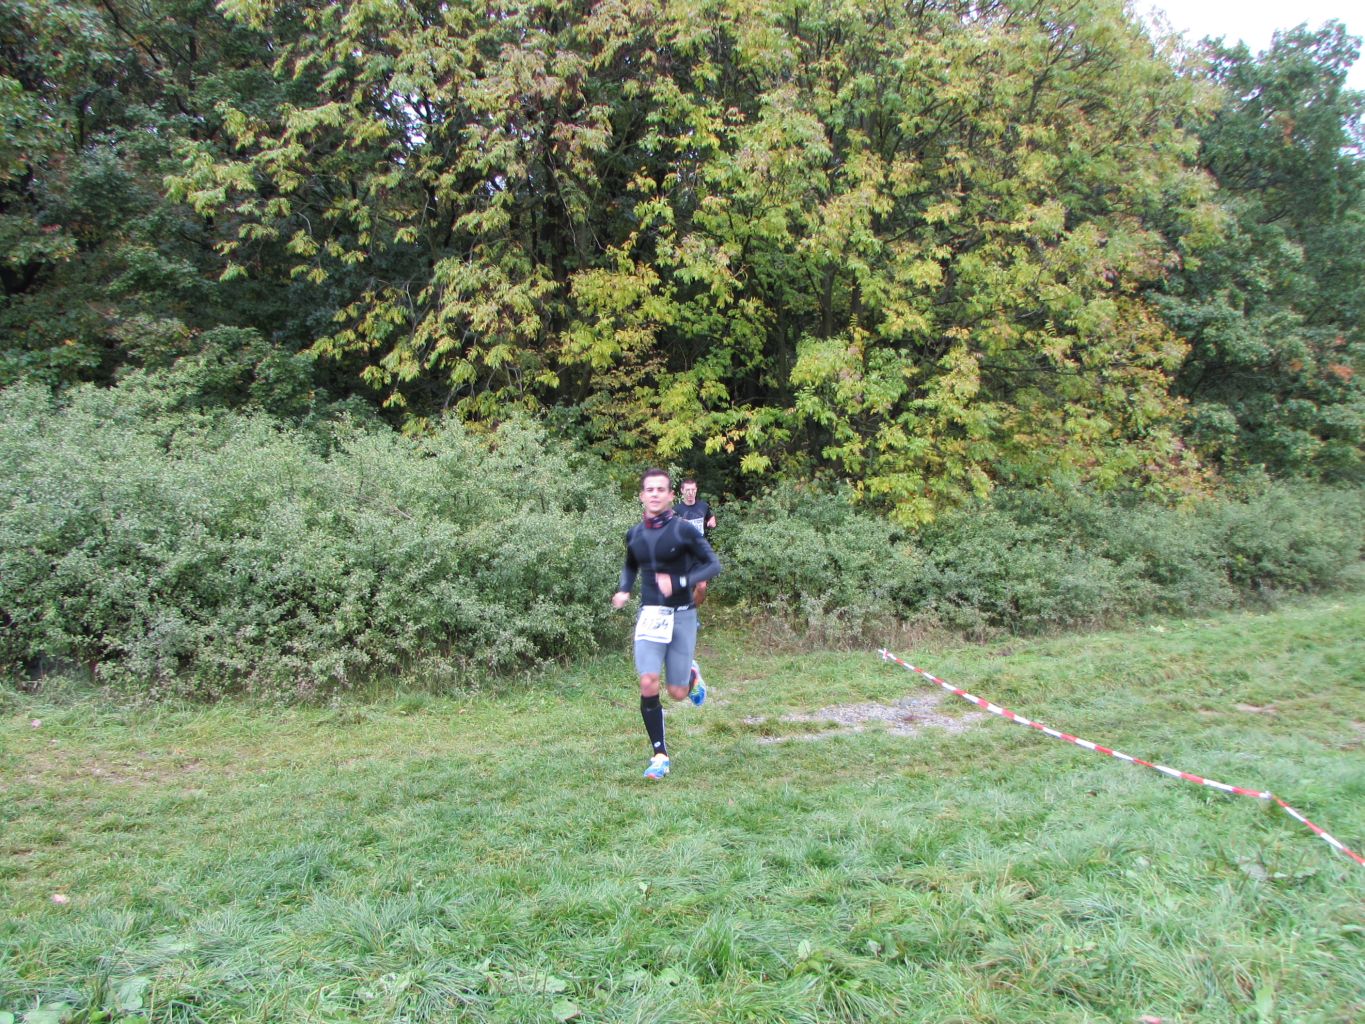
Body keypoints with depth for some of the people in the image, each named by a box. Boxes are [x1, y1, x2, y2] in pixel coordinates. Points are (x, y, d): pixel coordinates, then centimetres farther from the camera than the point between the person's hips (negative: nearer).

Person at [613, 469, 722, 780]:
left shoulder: (683, 530, -9)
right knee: (648, 684, -13)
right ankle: (659, 755, 2)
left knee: (677, 693, 3)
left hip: (682, 615, -2)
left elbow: (713, 564, -7)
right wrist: (623, 590, 4)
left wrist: (678, 582, -20)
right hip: (650, 615, 2)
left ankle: (692, 675, 41)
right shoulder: (634, 534, 4)